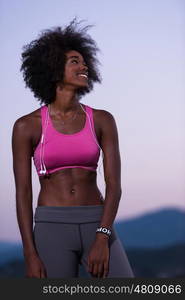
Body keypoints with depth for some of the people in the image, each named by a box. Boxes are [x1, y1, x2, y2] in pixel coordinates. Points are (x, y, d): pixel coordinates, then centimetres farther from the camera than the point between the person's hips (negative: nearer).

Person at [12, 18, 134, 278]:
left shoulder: (103, 120, 5)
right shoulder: (27, 126, 0)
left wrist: (102, 239, -15)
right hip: (52, 230, -2)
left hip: (96, 227, 2)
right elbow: (23, 193, -2)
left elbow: (114, 185, -2)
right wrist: (30, 256, -9)